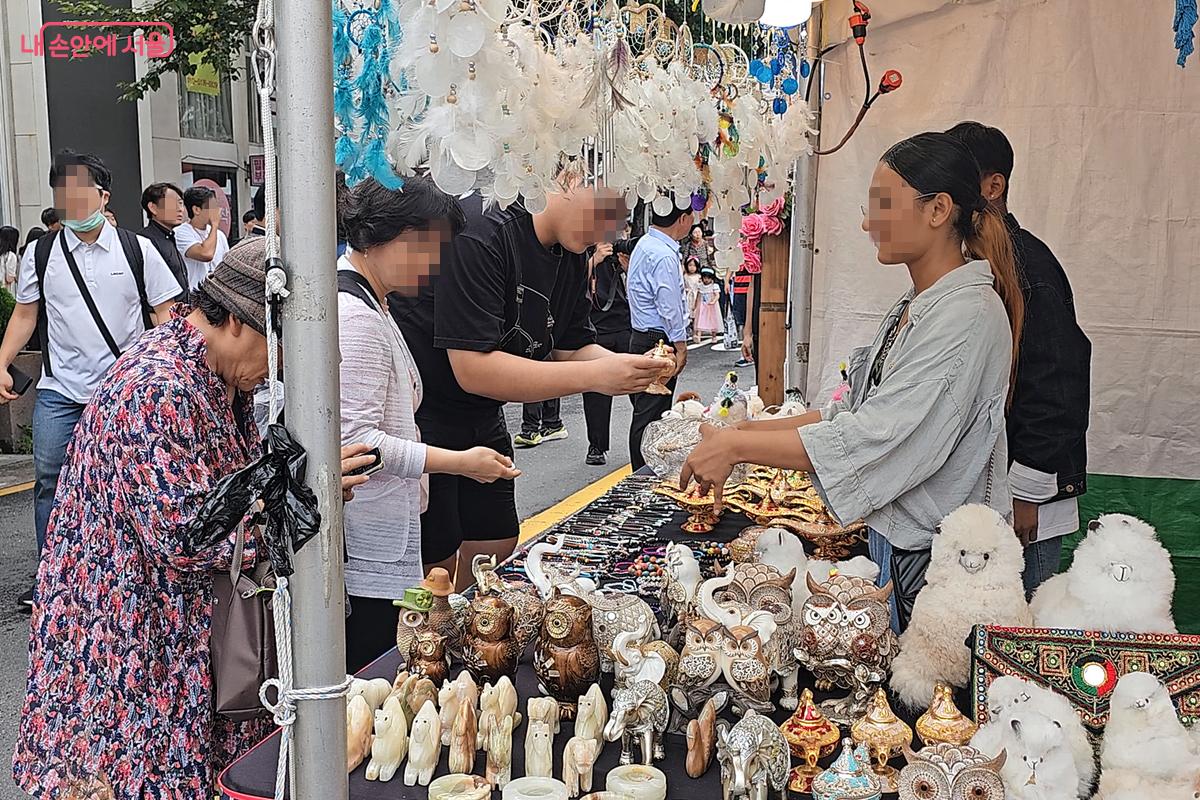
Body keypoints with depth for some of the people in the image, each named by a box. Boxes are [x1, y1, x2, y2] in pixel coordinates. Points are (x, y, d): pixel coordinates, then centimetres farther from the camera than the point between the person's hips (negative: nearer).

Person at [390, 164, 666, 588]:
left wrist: (628, 367, -16)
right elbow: (472, 368, -30)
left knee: (497, 548, 12)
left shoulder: (572, 258, 1)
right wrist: (594, 376, -32)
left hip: (481, 418, 8)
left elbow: (572, 348, 6)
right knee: (434, 564, -2)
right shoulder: (480, 231, -26)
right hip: (418, 411, -8)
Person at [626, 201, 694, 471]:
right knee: (649, 415, -5)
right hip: (658, 342, -10)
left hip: (643, 337, 10)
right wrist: (681, 346, -11)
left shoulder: (646, 244, 14)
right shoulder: (664, 256, -19)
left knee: (647, 412, 14)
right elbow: (669, 307, -19)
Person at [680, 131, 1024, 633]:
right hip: (894, 539, 8)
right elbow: (861, 410, 13)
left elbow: (874, 438, -25)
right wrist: (752, 431, 4)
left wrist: (737, 445, -20)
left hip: (937, 558, -8)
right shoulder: (916, 307, 10)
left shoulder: (967, 314, -20)